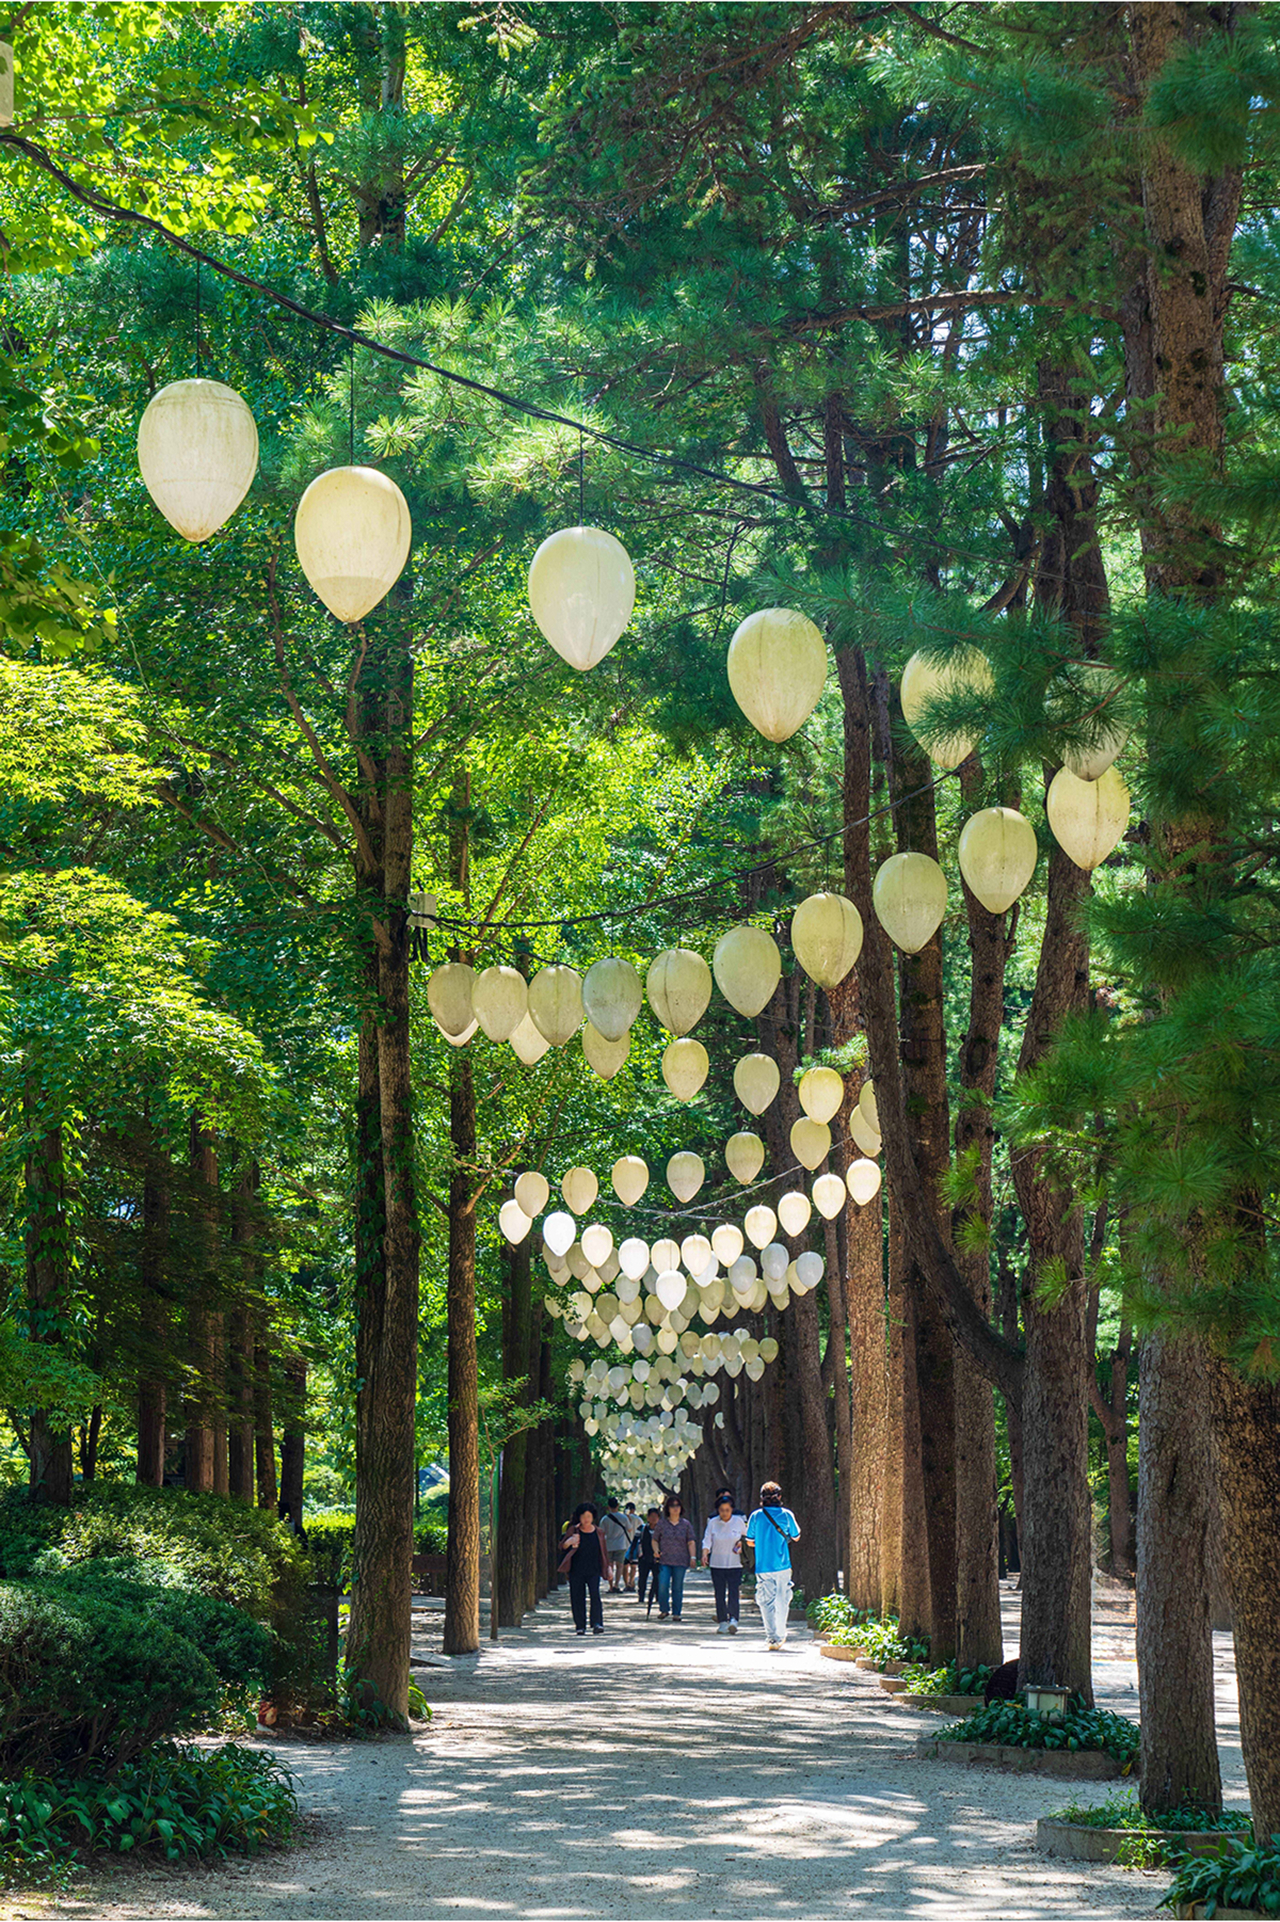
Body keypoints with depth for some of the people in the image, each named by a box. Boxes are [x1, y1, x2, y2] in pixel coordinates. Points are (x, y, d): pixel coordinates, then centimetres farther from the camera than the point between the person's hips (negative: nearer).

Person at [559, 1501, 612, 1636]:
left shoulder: (598, 1533, 8)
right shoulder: (574, 1531, 3)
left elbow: (603, 1552, 18)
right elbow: (562, 1547, 2)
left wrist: (607, 1568, 15)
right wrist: (568, 1543, -20)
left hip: (593, 1571, 0)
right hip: (576, 1571, 0)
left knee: (595, 1594, -17)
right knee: (577, 1598, 0)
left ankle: (597, 1624, -21)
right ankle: (580, 1626, 10)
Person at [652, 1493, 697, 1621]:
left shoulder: (686, 1524, 7)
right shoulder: (662, 1523, 6)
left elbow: (691, 1542, 6)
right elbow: (655, 1540, 12)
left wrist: (693, 1557, -5)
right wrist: (656, 1550, -7)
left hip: (680, 1561, 0)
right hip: (664, 1560, 0)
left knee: (677, 1587, 2)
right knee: (663, 1585, -11)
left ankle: (676, 1613, 11)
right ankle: (664, 1609, 8)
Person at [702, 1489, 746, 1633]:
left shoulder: (739, 1521, 1)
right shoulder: (713, 1523, 2)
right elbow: (707, 1541, -1)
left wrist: (741, 1544, -7)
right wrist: (705, 1554, -17)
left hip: (734, 1564, -1)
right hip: (717, 1563, 1)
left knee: (733, 1593, -12)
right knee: (719, 1594, 3)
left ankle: (733, 1620, -19)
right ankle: (722, 1622, 9)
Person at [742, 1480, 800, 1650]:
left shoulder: (756, 1516, -1)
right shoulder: (786, 1514, -2)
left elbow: (750, 1541, 6)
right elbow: (796, 1537, 11)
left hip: (763, 1566, 0)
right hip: (782, 1565, 0)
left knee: (766, 1602, 4)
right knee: (782, 1601, 14)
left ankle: (773, 1637, -4)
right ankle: (781, 1635, 19)